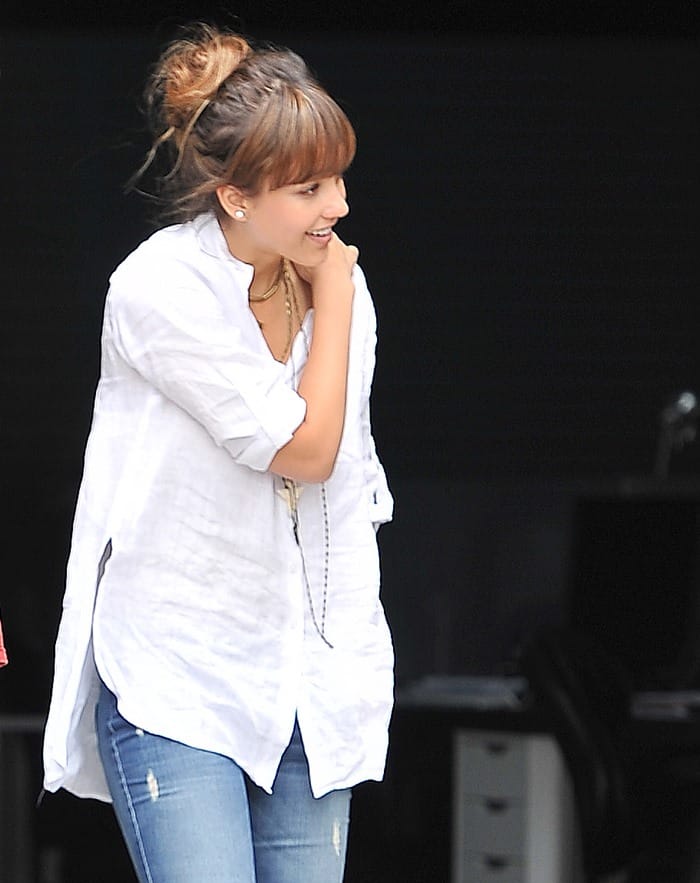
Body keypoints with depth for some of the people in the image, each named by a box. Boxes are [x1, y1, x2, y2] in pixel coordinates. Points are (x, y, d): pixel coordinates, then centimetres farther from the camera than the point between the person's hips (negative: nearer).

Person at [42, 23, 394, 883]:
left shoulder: (335, 283, 5)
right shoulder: (159, 290, -15)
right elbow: (303, 449, -14)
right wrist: (334, 298, -6)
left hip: (304, 677, 6)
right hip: (175, 674, -6)